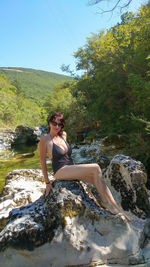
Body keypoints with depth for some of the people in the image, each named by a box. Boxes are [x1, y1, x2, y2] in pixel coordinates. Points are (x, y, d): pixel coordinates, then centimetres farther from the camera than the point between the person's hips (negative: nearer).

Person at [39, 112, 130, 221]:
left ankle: (116, 208, -5)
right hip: (61, 171, -7)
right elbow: (43, 161, -6)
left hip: (72, 169, 7)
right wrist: (47, 183, -6)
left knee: (99, 180, -12)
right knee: (96, 168, -21)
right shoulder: (44, 140, -8)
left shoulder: (64, 135, 11)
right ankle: (105, 202, -7)